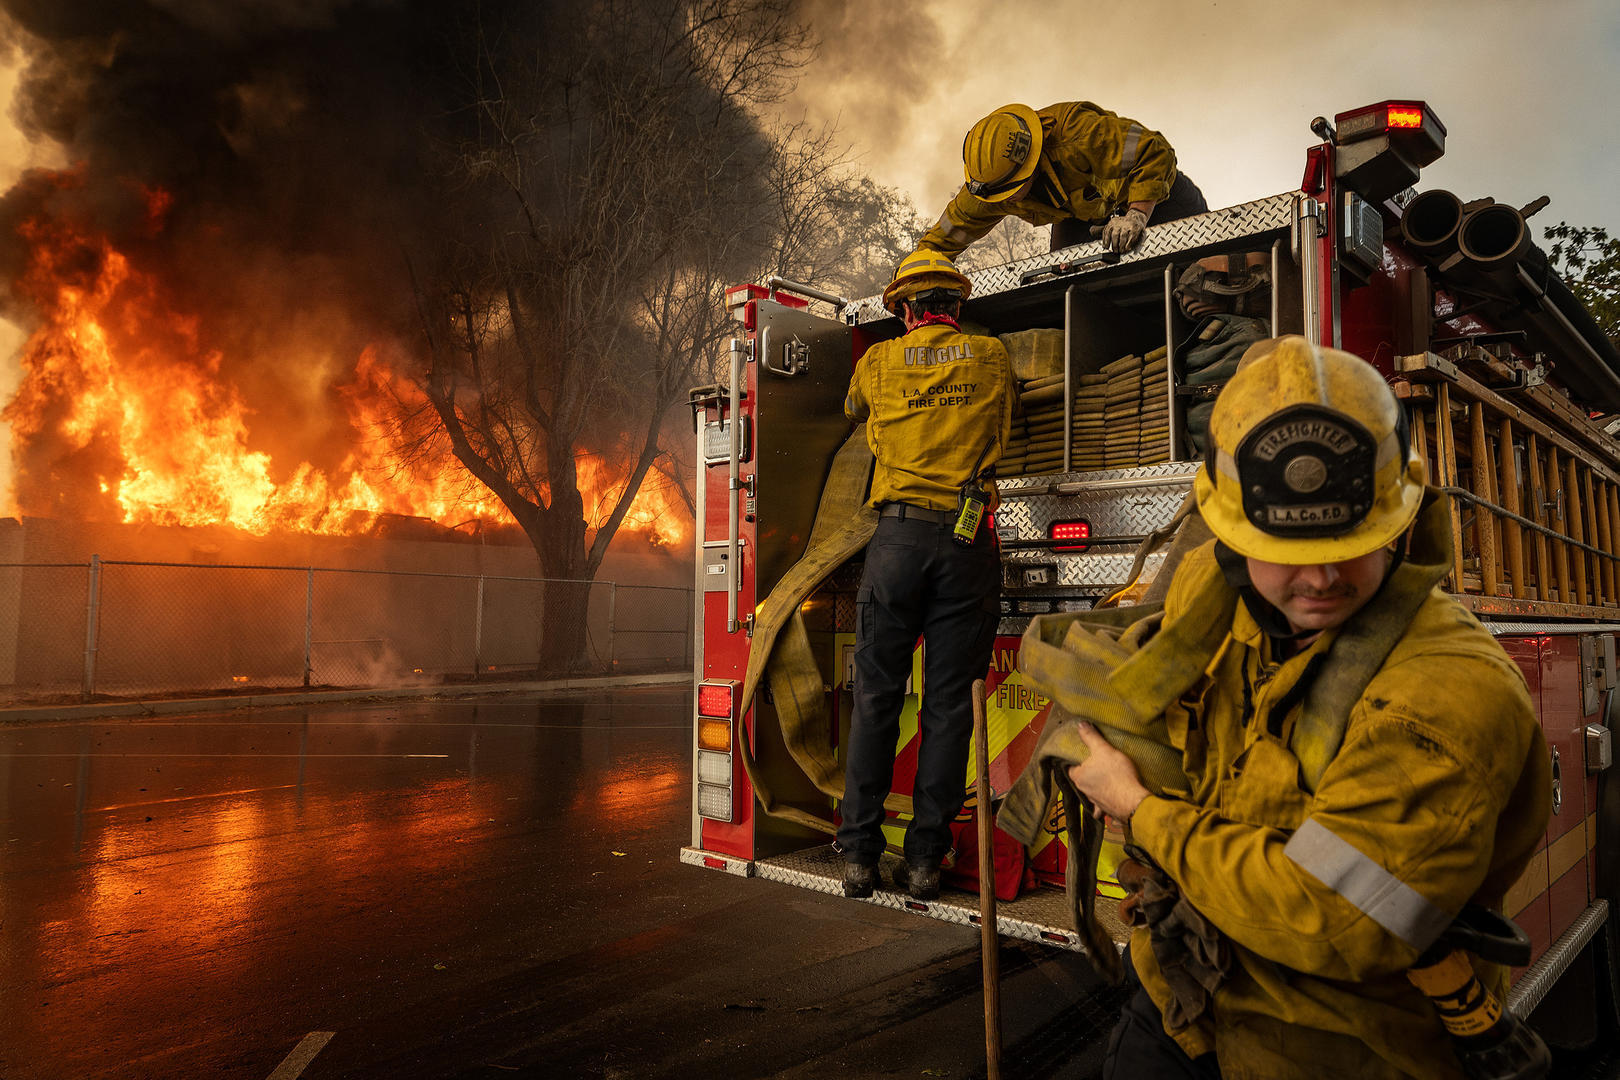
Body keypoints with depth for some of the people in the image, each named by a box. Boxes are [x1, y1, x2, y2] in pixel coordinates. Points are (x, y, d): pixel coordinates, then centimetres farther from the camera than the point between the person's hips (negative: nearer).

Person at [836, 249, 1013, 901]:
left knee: (876, 699, 5)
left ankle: (859, 854, 8)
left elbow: (853, 409, 31)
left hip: (900, 534, -1)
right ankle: (925, 859, 9)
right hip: (970, 540, 1)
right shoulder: (993, 357, 12)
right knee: (949, 702, 4)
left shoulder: (879, 362, 9)